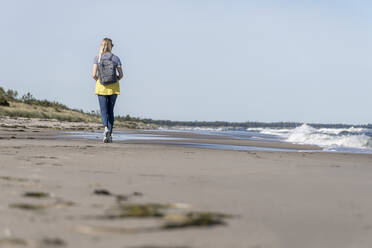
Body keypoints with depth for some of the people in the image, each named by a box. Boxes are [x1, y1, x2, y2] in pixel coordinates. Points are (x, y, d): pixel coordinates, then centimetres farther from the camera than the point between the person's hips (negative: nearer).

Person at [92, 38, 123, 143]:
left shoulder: (97, 58, -3)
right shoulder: (115, 58, -1)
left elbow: (94, 75, -8)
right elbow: (121, 75, -2)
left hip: (101, 87, -1)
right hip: (113, 87, 1)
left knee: (104, 110, 0)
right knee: (110, 110, 10)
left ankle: (106, 128, -26)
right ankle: (110, 135, 8)